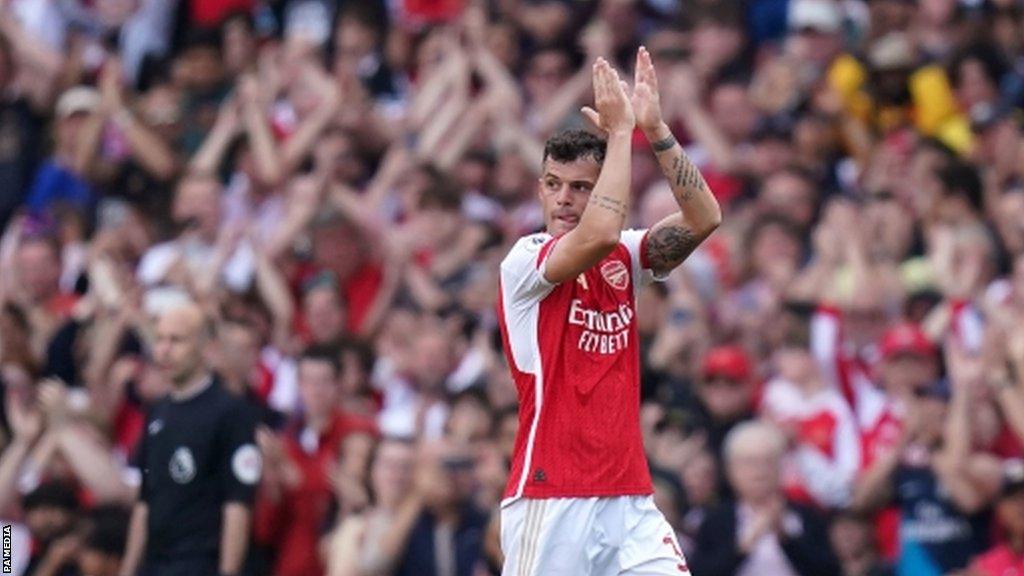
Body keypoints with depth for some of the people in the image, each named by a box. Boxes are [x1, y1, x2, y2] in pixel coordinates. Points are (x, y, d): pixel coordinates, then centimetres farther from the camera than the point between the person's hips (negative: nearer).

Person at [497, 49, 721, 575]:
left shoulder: (623, 260, 11)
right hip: (550, 505, -5)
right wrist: (620, 131, -17)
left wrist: (655, 129, -9)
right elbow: (599, 235, -24)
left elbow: (703, 218, -2)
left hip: (629, 501, 5)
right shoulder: (523, 262, -5)